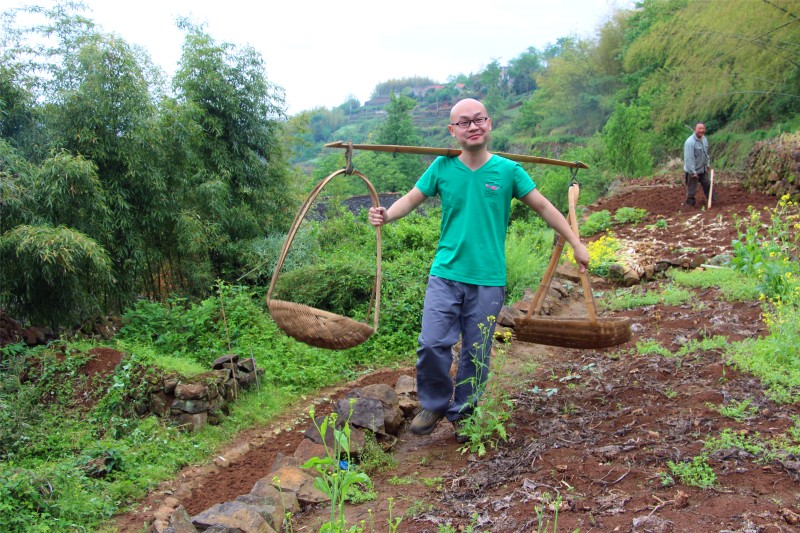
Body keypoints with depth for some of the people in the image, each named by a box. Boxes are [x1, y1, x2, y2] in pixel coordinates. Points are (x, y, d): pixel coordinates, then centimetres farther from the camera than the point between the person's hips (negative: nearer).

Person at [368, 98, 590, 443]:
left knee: (476, 353, 7)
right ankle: (433, 405, 18)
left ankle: (462, 414, 27)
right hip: (445, 275, 1)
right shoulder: (442, 167, 2)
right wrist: (385, 215, -15)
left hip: (489, 279, 0)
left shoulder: (508, 170, -1)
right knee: (432, 344, -7)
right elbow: (412, 199, 6)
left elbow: (543, 207, 5)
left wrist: (576, 244, 6)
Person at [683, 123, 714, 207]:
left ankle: (712, 200, 38)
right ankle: (690, 205, 16)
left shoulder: (704, 139, 3)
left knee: (707, 185, 21)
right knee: (691, 190, 1)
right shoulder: (690, 142, -25)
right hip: (692, 172, -8)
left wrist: (708, 164, 19)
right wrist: (693, 172, -27)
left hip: (703, 169, 8)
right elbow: (689, 158, -27)